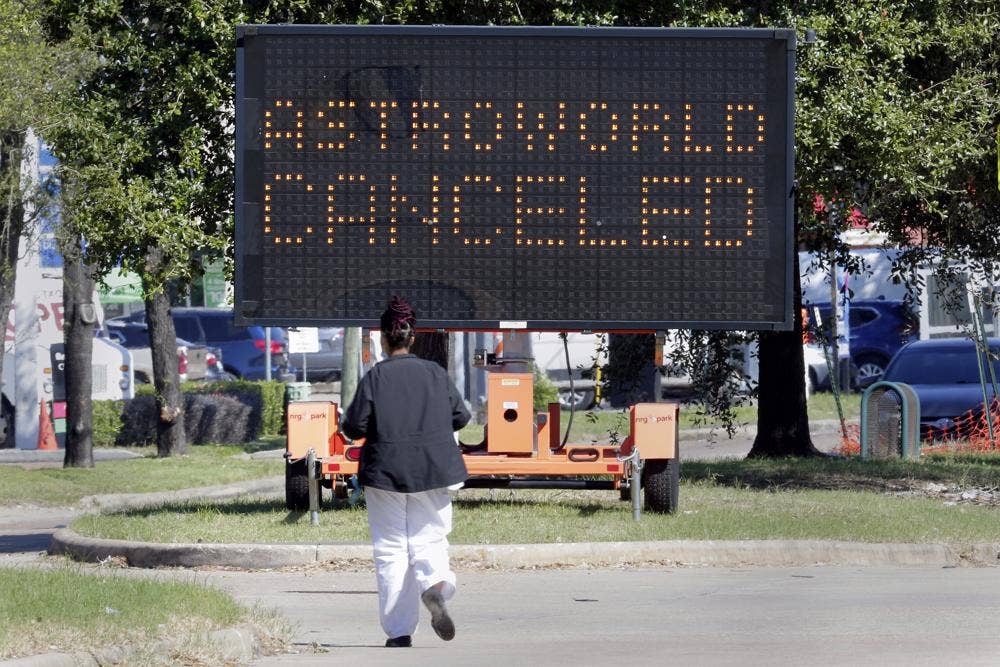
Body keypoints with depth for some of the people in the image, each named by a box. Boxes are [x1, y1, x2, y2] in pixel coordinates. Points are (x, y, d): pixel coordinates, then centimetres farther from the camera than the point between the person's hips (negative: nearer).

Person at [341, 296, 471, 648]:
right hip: (433, 472, 2)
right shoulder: (435, 373, 2)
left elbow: (354, 426, -10)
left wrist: (349, 423, 12)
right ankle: (434, 584, -27)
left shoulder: (375, 377, -8)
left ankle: (399, 630, 3)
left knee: (391, 549, 5)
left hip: (386, 472, -2)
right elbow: (460, 416, 6)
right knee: (429, 539, 8)